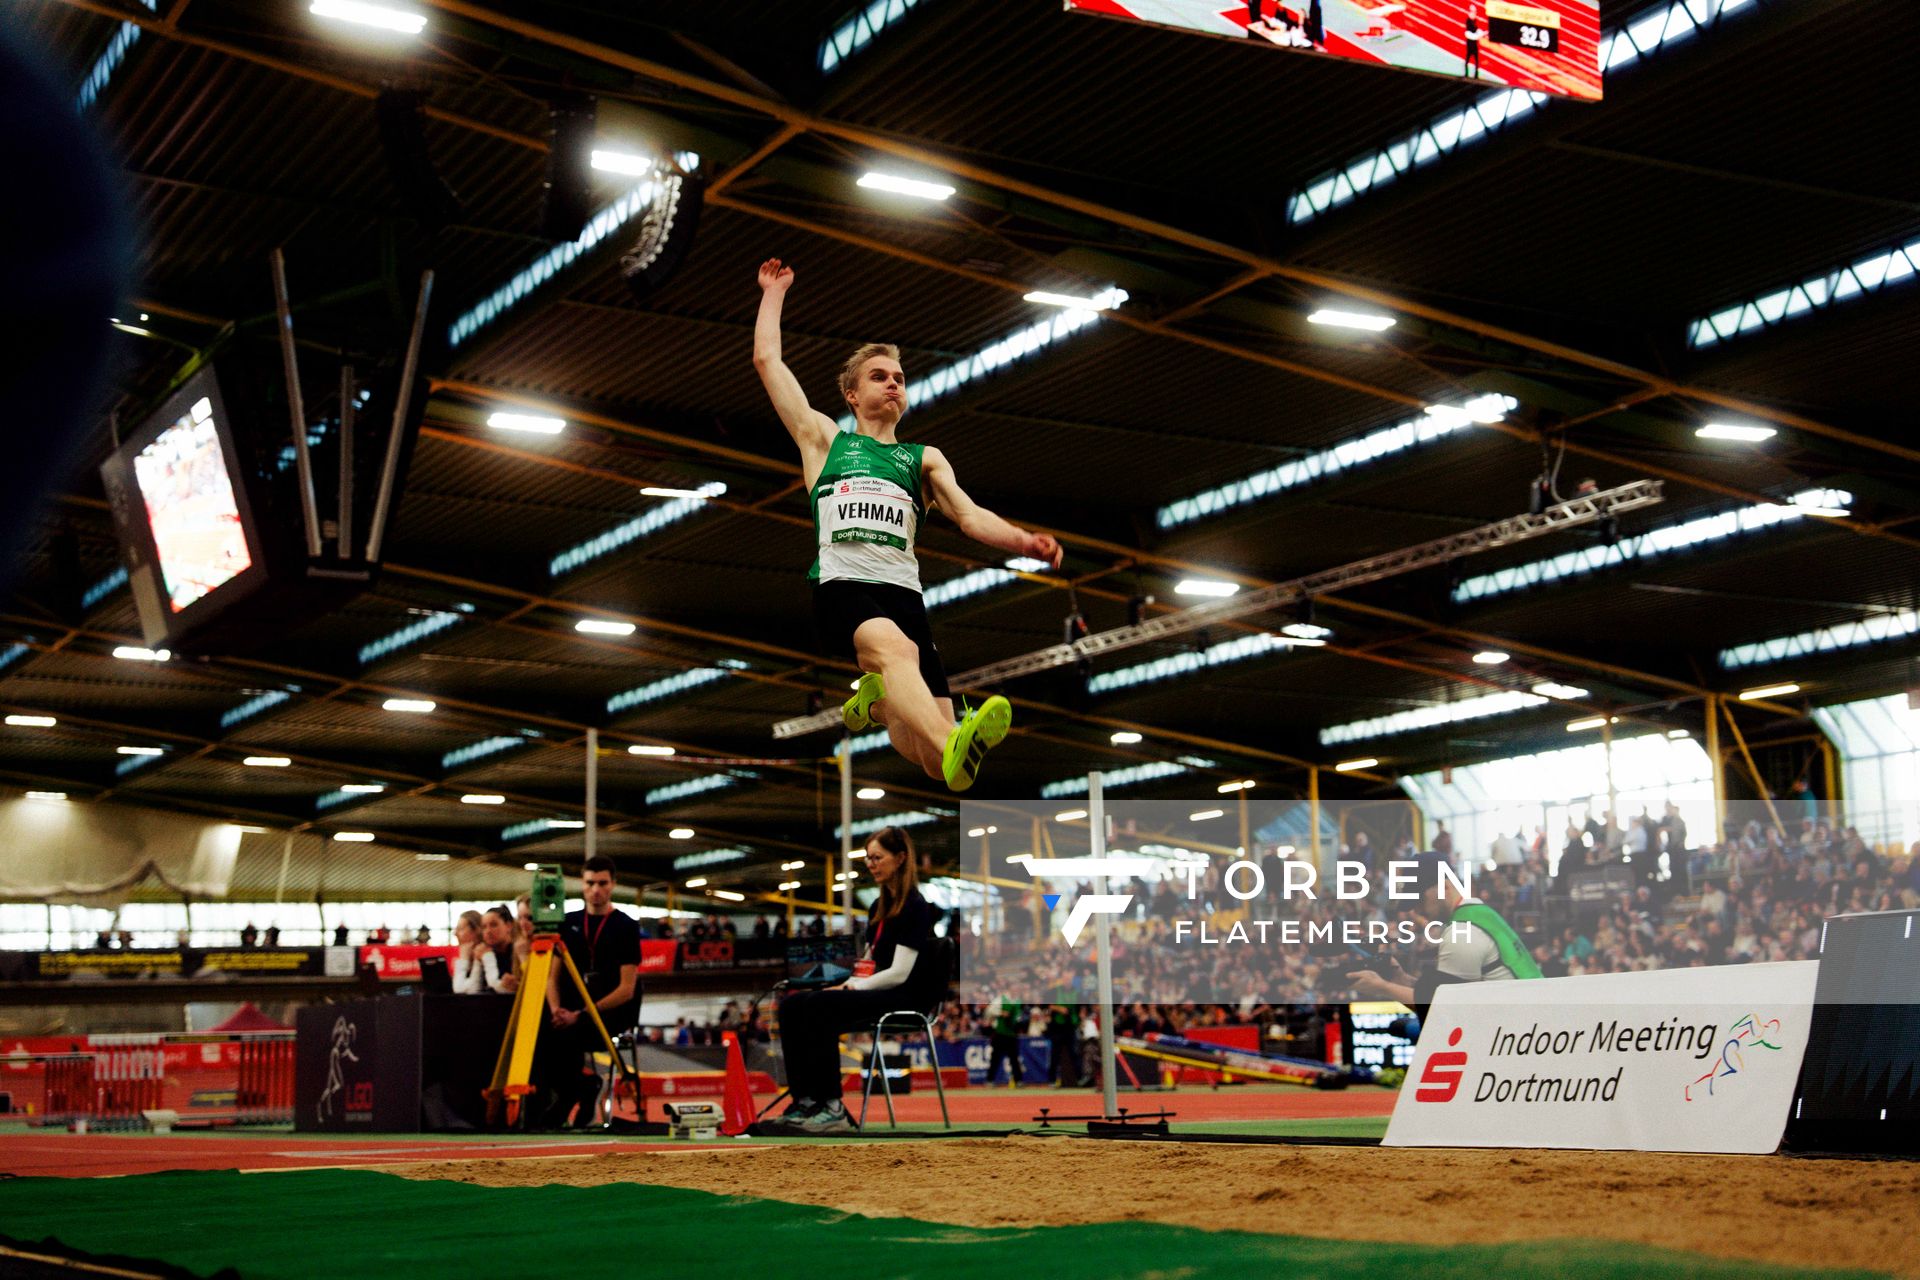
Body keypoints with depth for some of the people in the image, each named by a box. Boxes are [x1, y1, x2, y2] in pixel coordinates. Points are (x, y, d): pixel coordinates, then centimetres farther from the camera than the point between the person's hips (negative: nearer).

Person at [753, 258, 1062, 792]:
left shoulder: (924, 459, 27)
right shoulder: (825, 439, 24)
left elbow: (970, 515, 11)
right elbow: (767, 360, 25)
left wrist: (1023, 541, -8)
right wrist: (774, 292, 34)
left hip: (902, 590, 3)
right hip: (841, 584, -3)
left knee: (933, 758, -16)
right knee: (895, 646, -40)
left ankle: (876, 701, 15)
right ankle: (953, 748, -63)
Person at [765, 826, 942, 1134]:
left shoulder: (914, 907, -10)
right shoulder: (878, 907, 16)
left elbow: (899, 973, -17)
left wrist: (854, 989, -11)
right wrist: (849, 986, 0)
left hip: (902, 999, -8)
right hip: (874, 994, 8)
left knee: (819, 1006, -29)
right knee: (792, 1006, -13)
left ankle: (832, 1109, -26)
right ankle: (803, 1101, -19)